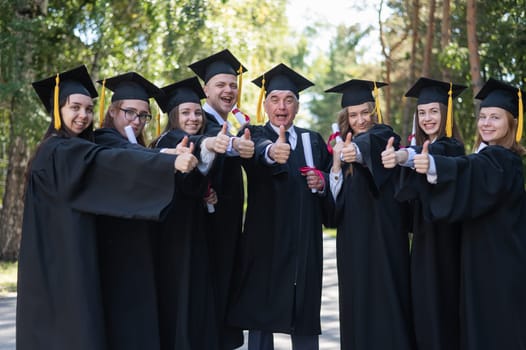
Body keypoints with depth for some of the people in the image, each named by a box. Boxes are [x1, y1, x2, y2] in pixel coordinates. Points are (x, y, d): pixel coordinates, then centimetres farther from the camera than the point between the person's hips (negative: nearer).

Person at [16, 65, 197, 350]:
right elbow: (113, 162, -30)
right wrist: (170, 163, -41)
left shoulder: (73, 152, 18)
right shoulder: (58, 151, -15)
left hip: (71, 259, 10)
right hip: (61, 261, -10)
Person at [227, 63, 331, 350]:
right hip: (266, 240, -3)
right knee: (261, 314, -1)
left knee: (305, 319, 7)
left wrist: (321, 183, -8)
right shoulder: (255, 135, 1)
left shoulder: (314, 140, 13)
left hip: (305, 243, 3)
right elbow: (257, 151, -24)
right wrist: (271, 151, -46)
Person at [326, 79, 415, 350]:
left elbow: (371, 142, -28)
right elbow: (335, 199, 7)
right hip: (353, 241, 5)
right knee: (357, 307, 6)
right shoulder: (341, 148, 13)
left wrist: (356, 150, -51)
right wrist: (337, 163, -9)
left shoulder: (384, 135, -1)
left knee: (387, 305, -7)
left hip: (384, 235, -5)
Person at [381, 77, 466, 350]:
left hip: (444, 238, -8)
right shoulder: (421, 146, 13)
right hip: (423, 236, 8)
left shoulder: (452, 148, -11)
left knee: (440, 304, -6)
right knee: (423, 305, 10)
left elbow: (430, 156, -36)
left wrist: (404, 155, -57)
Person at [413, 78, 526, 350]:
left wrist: (433, 165, -54)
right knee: (477, 326, 13)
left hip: (499, 265, -9)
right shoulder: (490, 157, 15)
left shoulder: (501, 161, -17)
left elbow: (470, 170, -38)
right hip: (481, 261, 9)